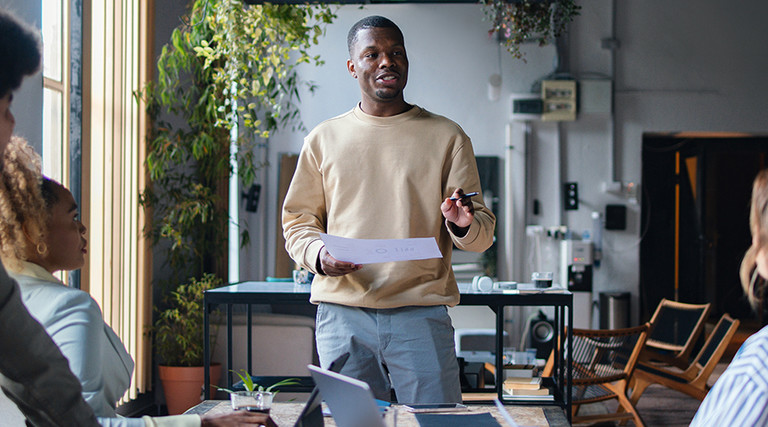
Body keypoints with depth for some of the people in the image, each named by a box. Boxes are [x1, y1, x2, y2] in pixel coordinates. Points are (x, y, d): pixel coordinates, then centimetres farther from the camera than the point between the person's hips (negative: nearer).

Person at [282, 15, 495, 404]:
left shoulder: (447, 137, 9)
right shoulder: (324, 139, 12)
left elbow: (482, 234, 7)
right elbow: (298, 221, 14)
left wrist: (464, 226, -16)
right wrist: (318, 254, -8)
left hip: (421, 314, -1)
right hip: (342, 315, 1)